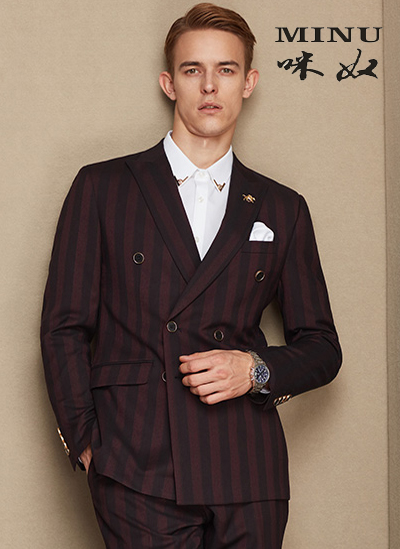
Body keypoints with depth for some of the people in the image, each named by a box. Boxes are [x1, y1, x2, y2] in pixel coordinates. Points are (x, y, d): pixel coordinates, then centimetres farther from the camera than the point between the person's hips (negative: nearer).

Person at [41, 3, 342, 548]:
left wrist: (258, 369, -4)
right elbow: (64, 329, 4)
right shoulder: (102, 188, 7)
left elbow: (321, 348, 16)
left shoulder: (282, 210, 13)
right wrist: (87, 443, -4)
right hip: (138, 470, -2)